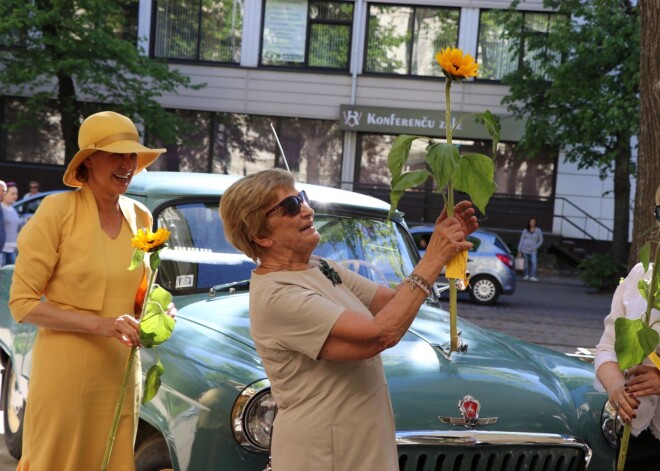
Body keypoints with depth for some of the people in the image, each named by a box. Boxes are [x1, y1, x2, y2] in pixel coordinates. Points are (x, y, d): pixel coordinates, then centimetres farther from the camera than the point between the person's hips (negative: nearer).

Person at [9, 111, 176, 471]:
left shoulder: (140, 217, 7)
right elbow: (21, 302, -11)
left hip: (120, 373, 6)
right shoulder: (58, 210, -11)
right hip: (65, 373, -5)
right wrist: (99, 324, -19)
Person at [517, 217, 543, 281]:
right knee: (526, 262, 6)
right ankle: (527, 275, 15)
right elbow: (522, 239, 10)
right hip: (525, 248, 1)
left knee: (534, 262, -15)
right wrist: (519, 248, 3)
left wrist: (536, 247, -6)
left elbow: (541, 240, 5)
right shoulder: (525, 230, 6)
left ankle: (532, 276, -19)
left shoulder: (538, 230, 1)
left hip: (533, 250, -1)